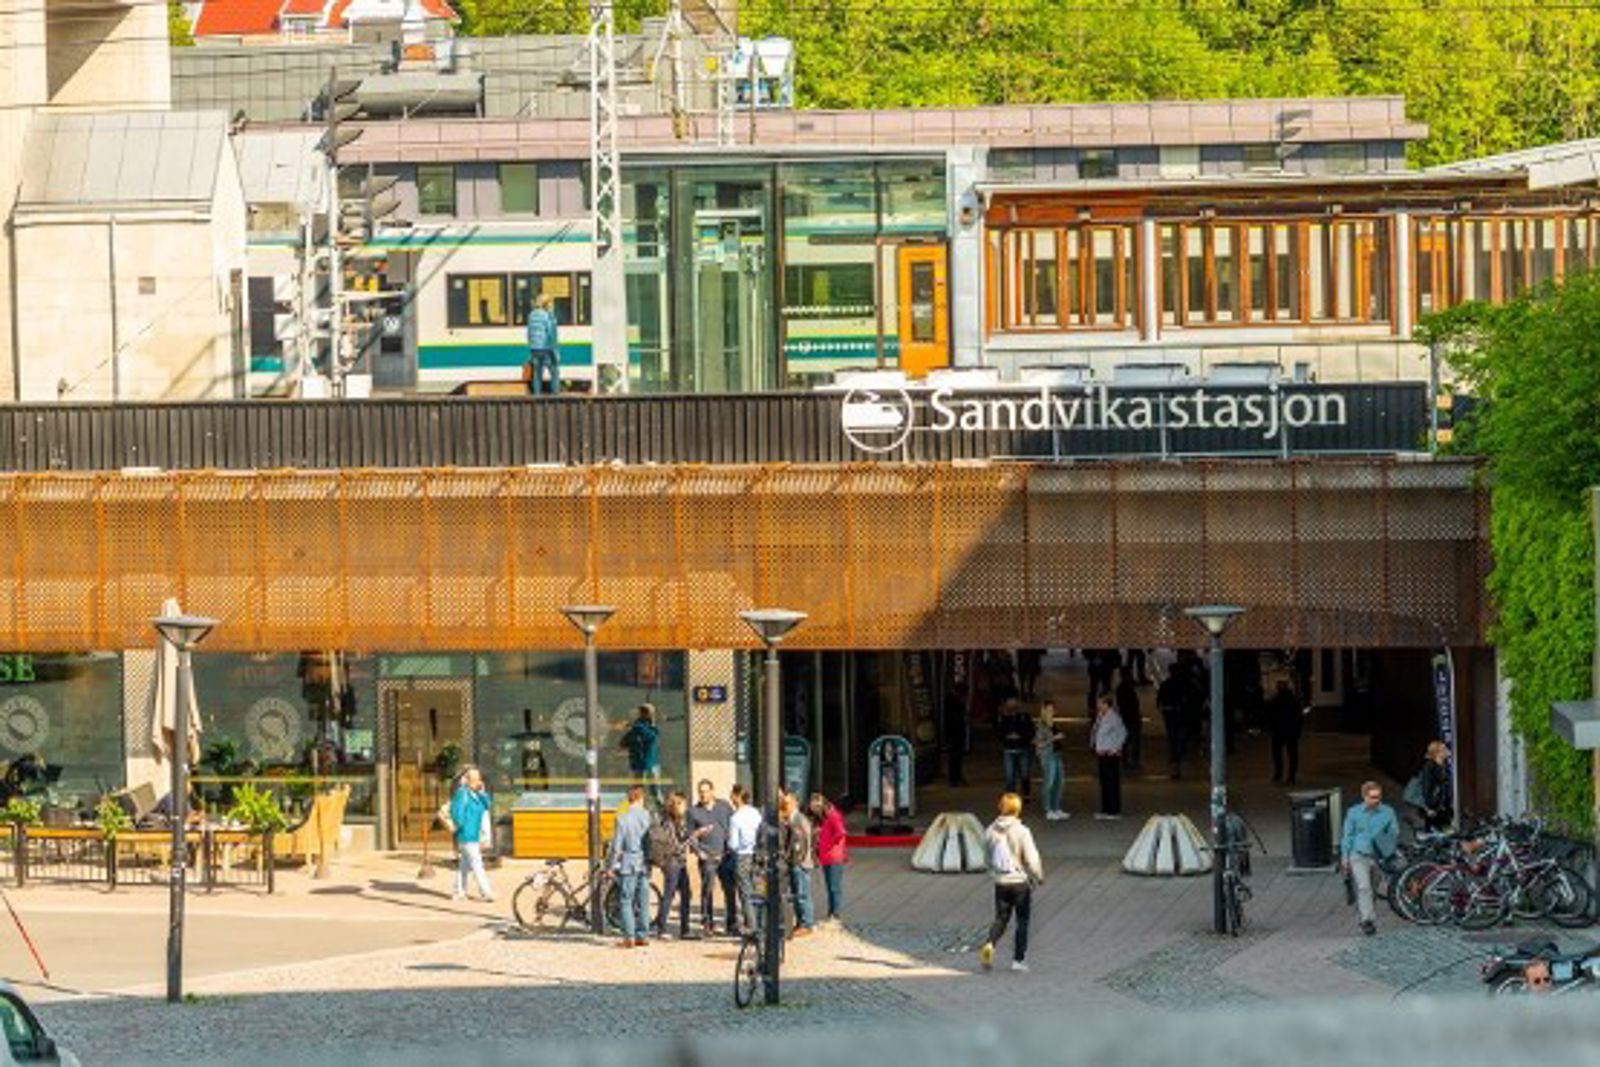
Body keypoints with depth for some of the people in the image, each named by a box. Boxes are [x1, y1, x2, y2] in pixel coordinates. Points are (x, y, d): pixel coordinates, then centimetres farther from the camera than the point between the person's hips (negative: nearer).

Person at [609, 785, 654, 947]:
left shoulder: (623, 818, -10)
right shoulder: (648, 816, -1)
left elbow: (617, 845, -8)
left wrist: (613, 865, 1)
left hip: (628, 864, -4)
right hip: (645, 864, 4)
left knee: (627, 901, 1)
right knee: (643, 901, 11)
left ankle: (629, 938, -4)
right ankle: (641, 936, 14)